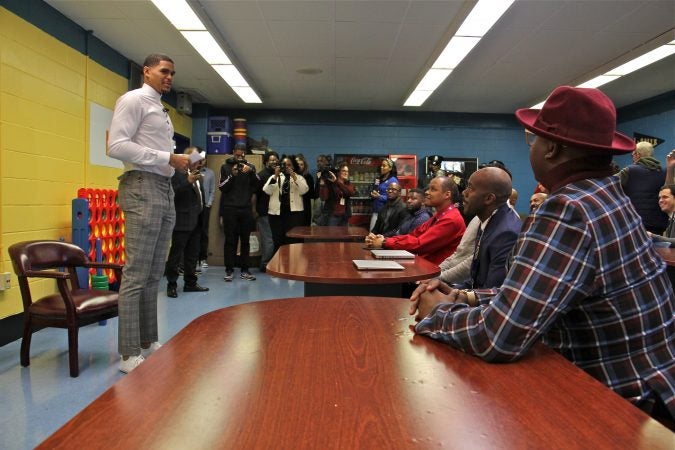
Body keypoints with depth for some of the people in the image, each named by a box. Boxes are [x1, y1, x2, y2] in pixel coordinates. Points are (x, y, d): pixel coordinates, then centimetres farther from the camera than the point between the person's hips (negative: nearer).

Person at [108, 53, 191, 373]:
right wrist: (168, 158, -16)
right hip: (142, 188, -9)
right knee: (136, 275, -7)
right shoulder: (133, 100, -3)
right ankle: (129, 355, 0)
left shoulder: (161, 110, 24)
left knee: (154, 275, 11)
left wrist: (179, 163, 5)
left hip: (165, 190, 9)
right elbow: (116, 146, -15)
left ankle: (148, 344, 20)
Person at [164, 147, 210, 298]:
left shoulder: (196, 174, 16)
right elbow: (173, 193, -20)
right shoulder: (177, 173, -8)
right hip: (182, 221, -8)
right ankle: (171, 285, 7)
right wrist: (188, 181, -27)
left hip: (196, 221, 8)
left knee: (192, 255, 13)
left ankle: (190, 283, 22)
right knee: (176, 255, -2)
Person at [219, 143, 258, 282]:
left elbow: (257, 185, -3)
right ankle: (229, 270, 5)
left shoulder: (250, 167, 9)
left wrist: (251, 172, -18)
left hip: (246, 209, 1)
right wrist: (232, 175, -14)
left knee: (245, 240, 4)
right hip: (229, 209, -1)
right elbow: (222, 188, -1)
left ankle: (245, 270, 10)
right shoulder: (225, 167, 7)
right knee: (230, 240, 0)